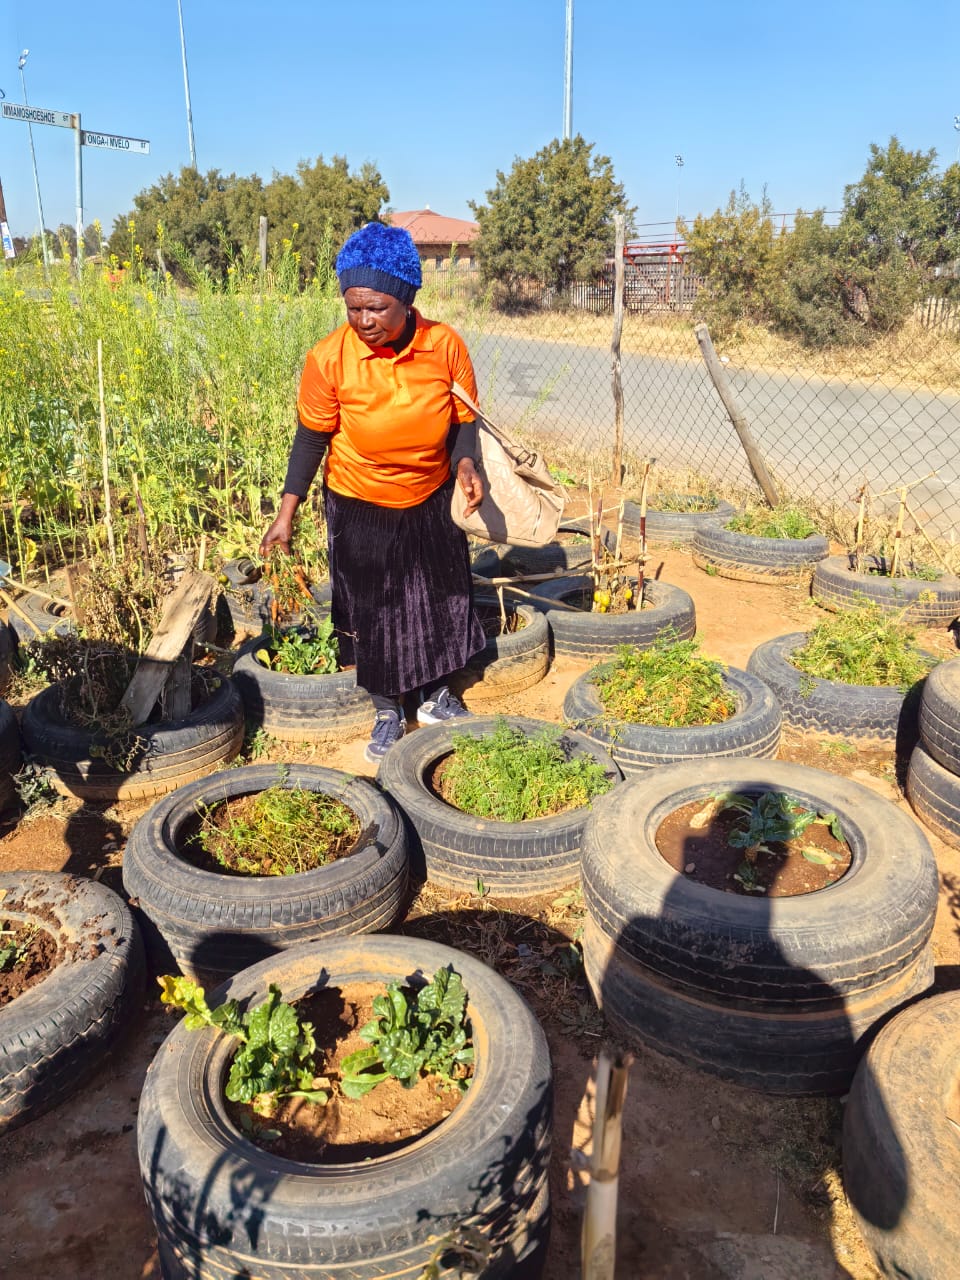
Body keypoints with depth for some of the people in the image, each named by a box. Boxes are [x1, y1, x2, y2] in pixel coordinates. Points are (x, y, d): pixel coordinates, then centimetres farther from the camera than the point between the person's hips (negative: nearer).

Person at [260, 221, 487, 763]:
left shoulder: (445, 345, -15)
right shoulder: (330, 358, -19)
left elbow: (464, 420, -5)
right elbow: (312, 436, -11)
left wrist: (466, 464, -25)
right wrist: (288, 512, -12)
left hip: (432, 500, 2)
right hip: (360, 506, -2)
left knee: (441, 595, 15)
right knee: (371, 609, 8)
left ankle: (436, 695, 38)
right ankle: (389, 712, 28)